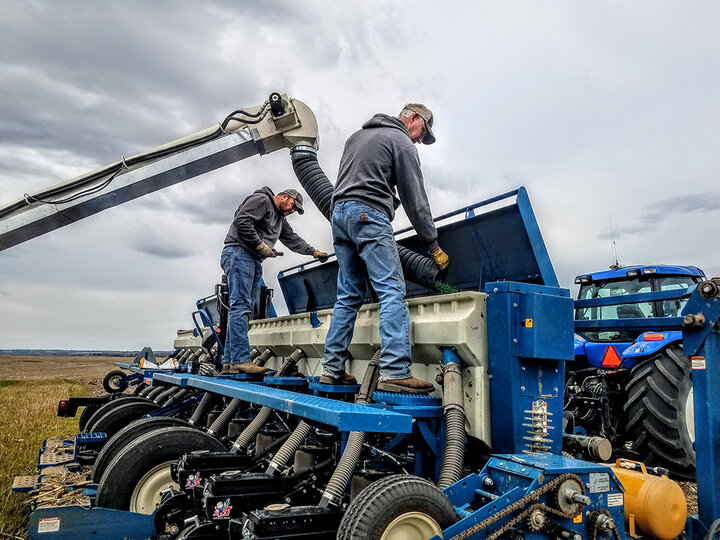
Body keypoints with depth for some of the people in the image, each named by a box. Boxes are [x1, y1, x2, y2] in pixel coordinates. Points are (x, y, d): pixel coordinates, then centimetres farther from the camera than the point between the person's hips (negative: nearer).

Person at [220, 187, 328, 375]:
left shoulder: (280, 219, 28)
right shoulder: (261, 200, -2)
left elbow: (293, 239, 31)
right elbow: (241, 221, -15)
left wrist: (314, 252, 26)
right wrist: (261, 245, -13)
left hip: (255, 262, 10)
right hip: (239, 253, -10)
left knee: (243, 310, 3)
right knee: (240, 306, -17)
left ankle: (229, 363, 1)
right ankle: (240, 360, -22)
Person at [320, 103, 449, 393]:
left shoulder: (357, 135, 27)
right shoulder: (402, 143, 3)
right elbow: (415, 199, -1)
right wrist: (434, 246, 3)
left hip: (339, 212, 8)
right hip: (369, 215, -8)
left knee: (348, 296, 9)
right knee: (392, 291, -12)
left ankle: (332, 369, 9)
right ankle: (395, 371, -22)